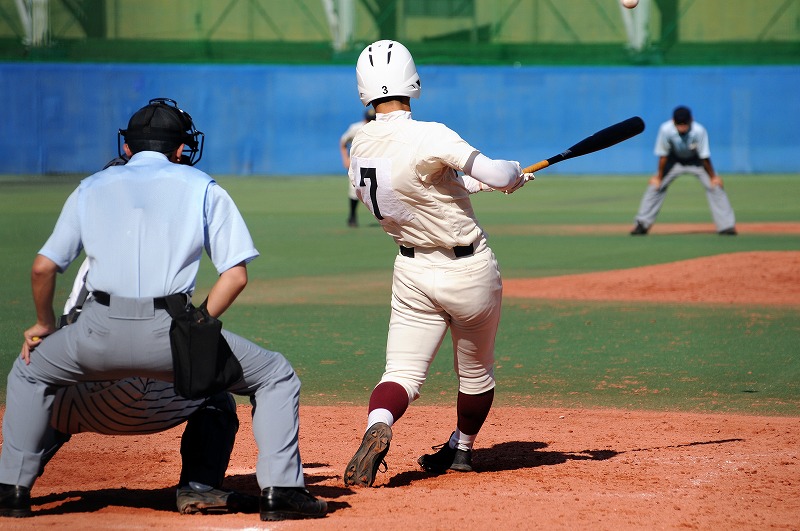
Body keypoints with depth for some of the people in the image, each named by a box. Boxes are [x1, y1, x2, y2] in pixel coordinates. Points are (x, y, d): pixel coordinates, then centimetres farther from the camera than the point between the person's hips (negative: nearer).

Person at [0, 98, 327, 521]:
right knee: (276, 378, 16)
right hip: (169, 329, -2)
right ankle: (280, 490, 4)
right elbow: (236, 274, 6)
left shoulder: (91, 188, 21)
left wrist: (45, 325, 30)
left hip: (100, 331, 2)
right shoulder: (202, 188, 16)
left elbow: (43, 267, 15)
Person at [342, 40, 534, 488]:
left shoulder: (361, 146, -2)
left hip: (412, 272, 4)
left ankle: (378, 427, -31)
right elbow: (497, 175, -30)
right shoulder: (428, 137, -24)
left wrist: (472, 182, 16)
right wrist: (516, 172, -8)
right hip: (469, 272, -4)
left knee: (403, 375, 0)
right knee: (476, 372, 21)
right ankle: (461, 451, 38)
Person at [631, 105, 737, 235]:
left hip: (696, 161, -1)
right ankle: (642, 224, 5)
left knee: (715, 186, -13)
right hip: (675, 160, 1)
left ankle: (726, 226, -6)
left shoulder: (699, 131, -34)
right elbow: (663, 156, -19)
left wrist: (713, 177, -16)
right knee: (655, 186, -7)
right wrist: (659, 177, -13)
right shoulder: (666, 130, -31)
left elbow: (704, 157, -23)